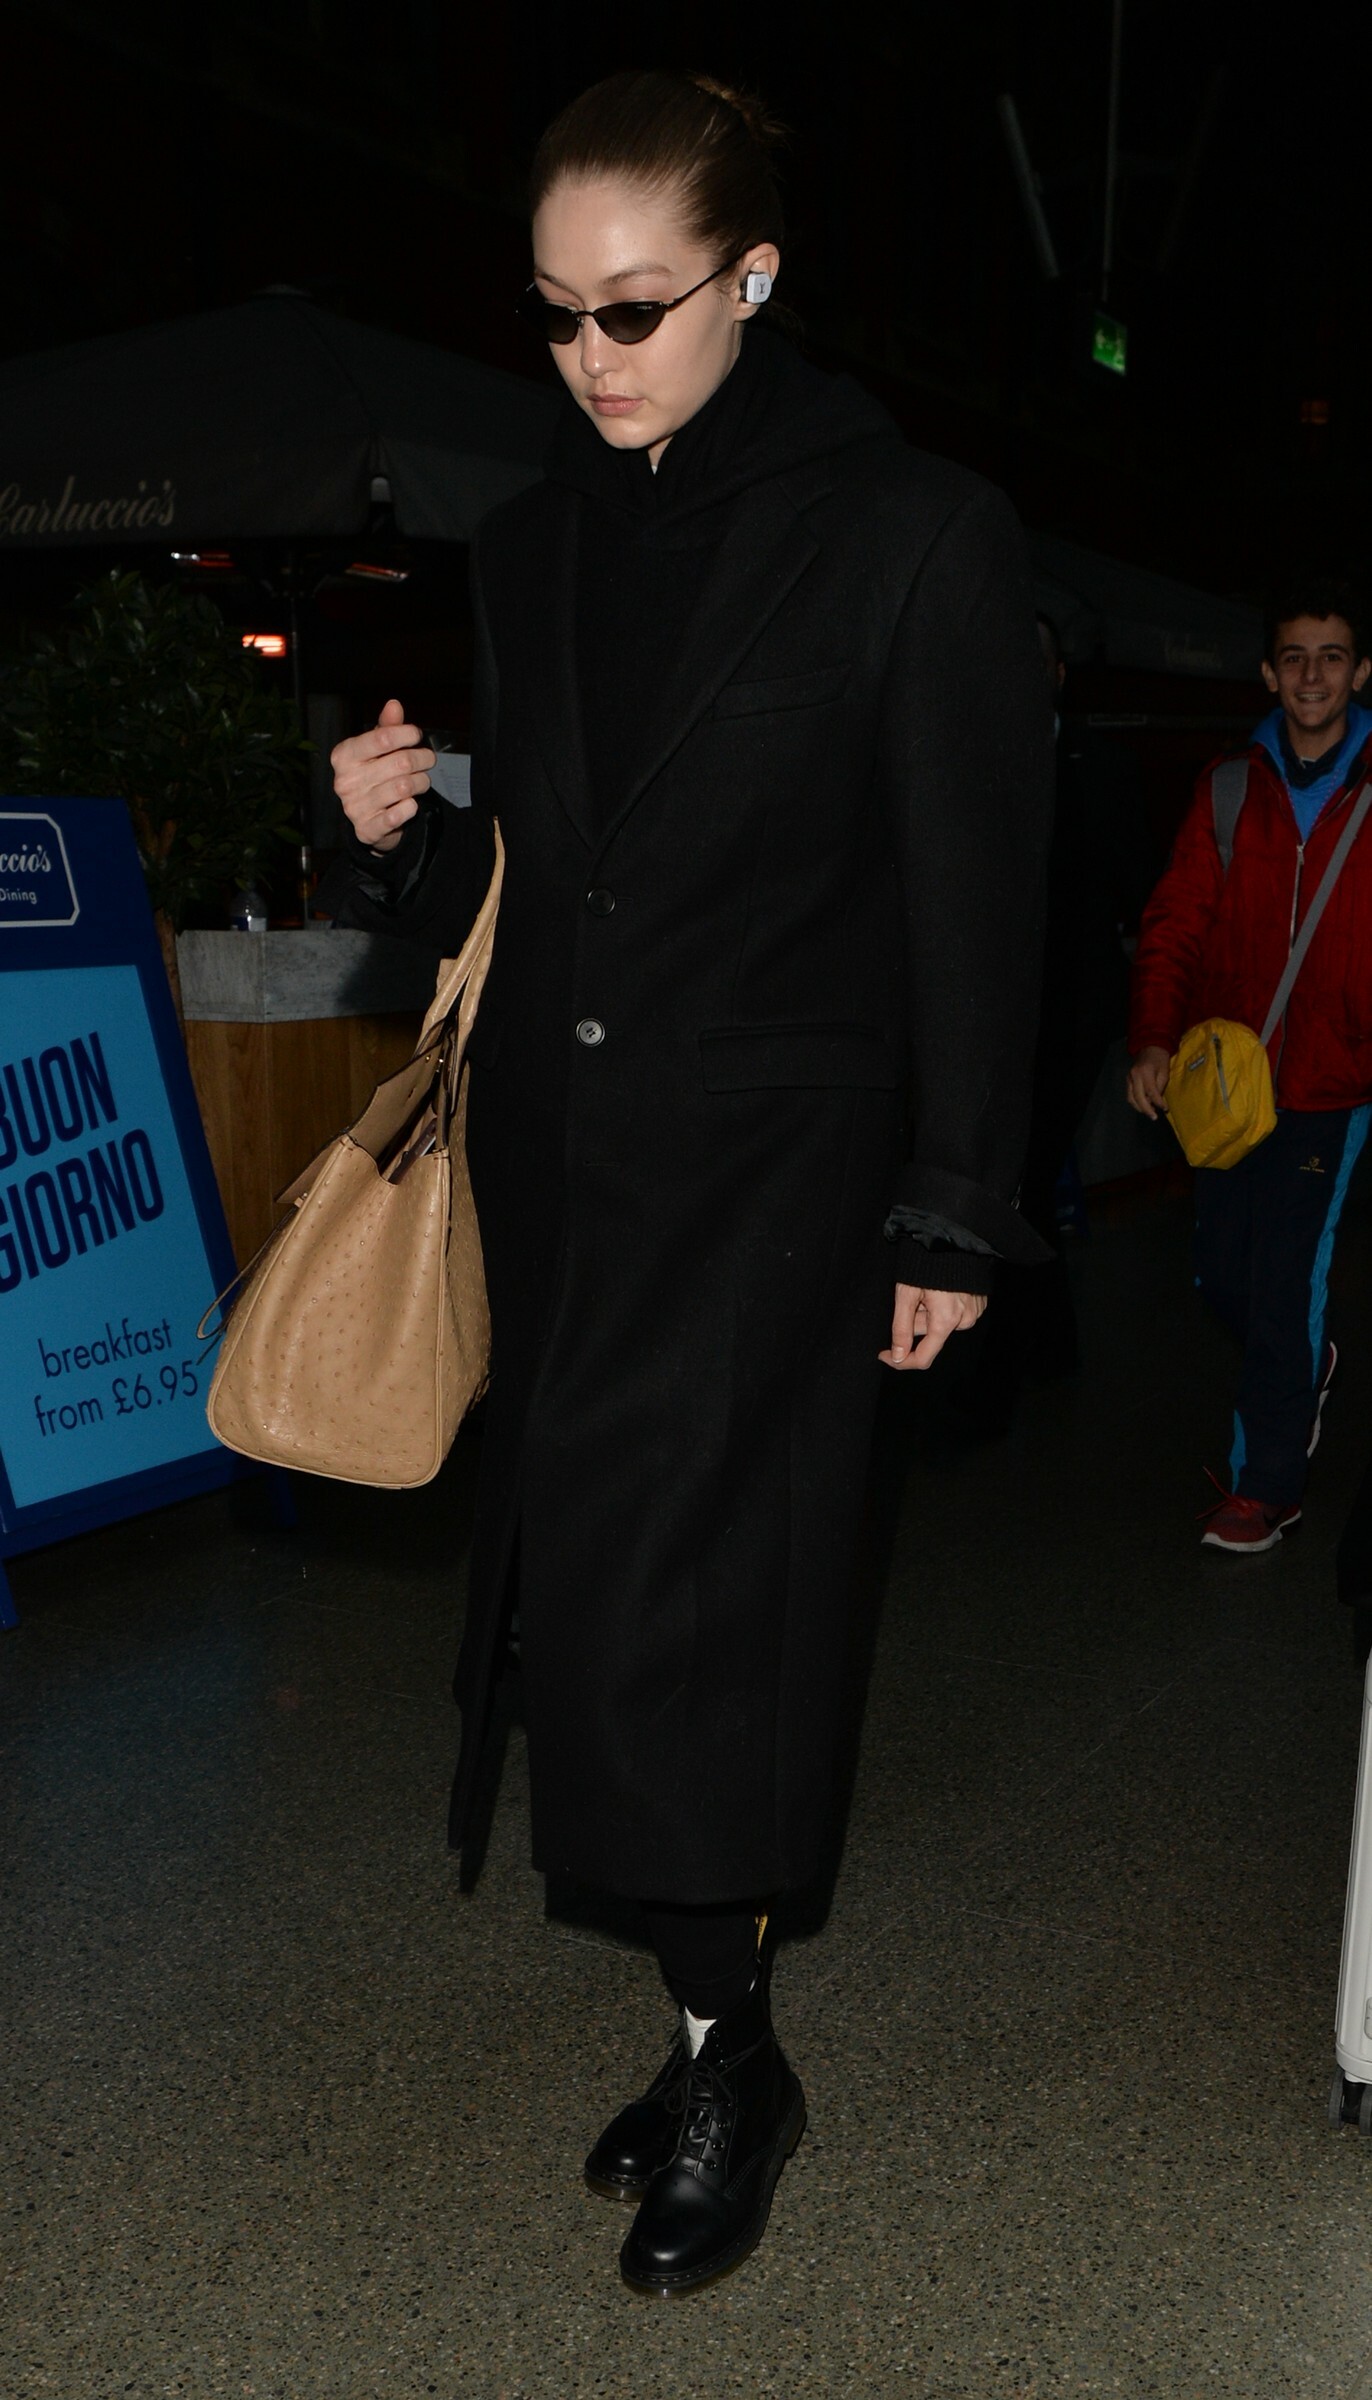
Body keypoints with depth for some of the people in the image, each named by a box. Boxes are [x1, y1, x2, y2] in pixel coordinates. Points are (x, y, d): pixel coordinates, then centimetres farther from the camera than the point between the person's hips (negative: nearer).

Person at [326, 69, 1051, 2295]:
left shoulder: (915, 536, -6)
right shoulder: (534, 545, 11)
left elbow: (977, 903, -5)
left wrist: (954, 1215, -6)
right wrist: (406, 836, -5)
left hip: (769, 1174, -5)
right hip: (558, 1165, 6)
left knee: (660, 1599, -8)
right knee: (587, 1591, 8)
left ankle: (728, 2047, 13)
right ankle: (716, 2033, 24)